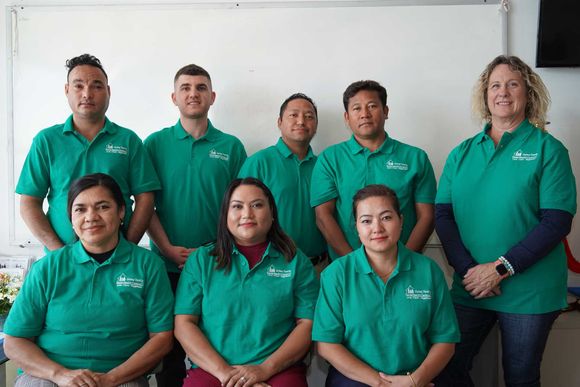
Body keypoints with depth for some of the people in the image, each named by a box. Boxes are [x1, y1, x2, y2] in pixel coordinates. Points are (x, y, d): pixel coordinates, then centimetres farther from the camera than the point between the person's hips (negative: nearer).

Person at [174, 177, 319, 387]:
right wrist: (223, 370, -8)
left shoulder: (296, 261, 9)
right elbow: (184, 324, 5)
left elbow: (308, 325, 3)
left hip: (279, 370, 0)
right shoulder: (201, 260, 11)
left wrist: (265, 369, -9)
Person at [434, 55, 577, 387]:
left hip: (529, 292, -2)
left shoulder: (548, 149, -3)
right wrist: (468, 269, -12)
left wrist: (501, 268, -17)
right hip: (469, 287, 3)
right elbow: (443, 214, 2)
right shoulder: (462, 153, 7)